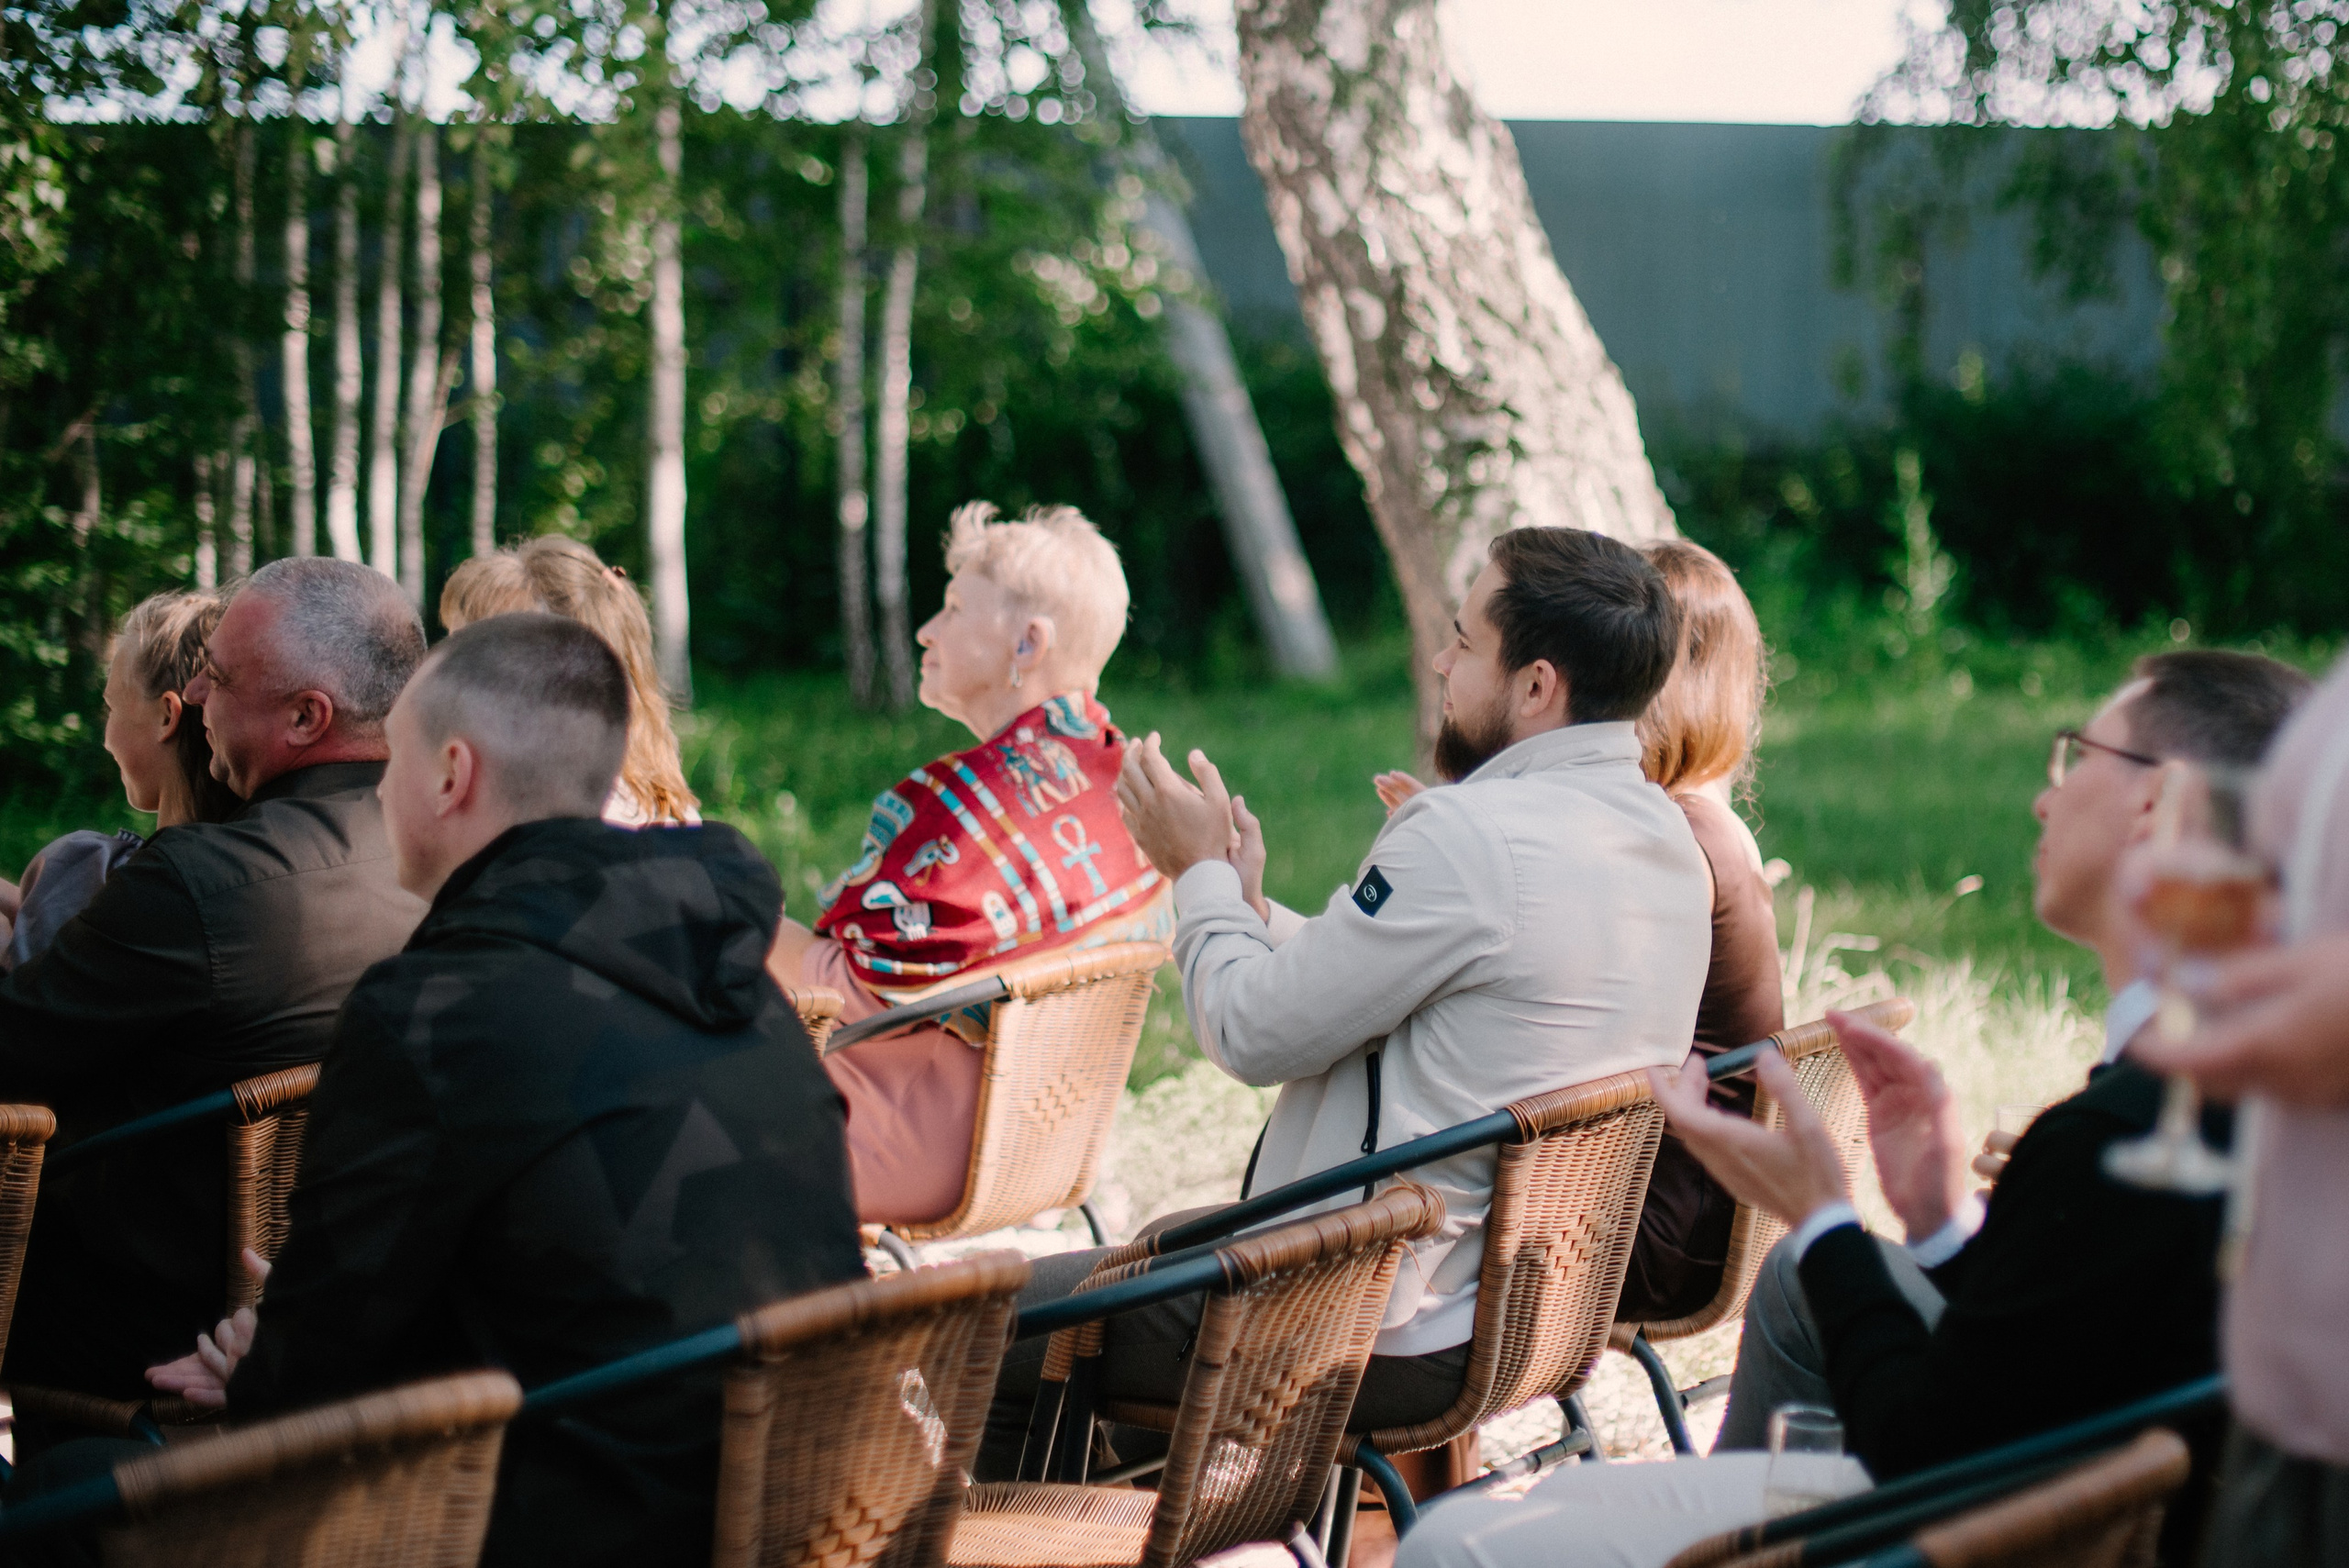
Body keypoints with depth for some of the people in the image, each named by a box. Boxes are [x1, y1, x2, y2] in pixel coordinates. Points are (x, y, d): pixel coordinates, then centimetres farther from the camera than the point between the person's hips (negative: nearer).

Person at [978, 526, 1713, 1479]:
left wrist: (1200, 873, 0)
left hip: (1388, 1341, -10)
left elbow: (1256, 1035, -16)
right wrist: (1243, 901, 10)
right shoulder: (1665, 838, 5)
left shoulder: (1473, 837, -24)